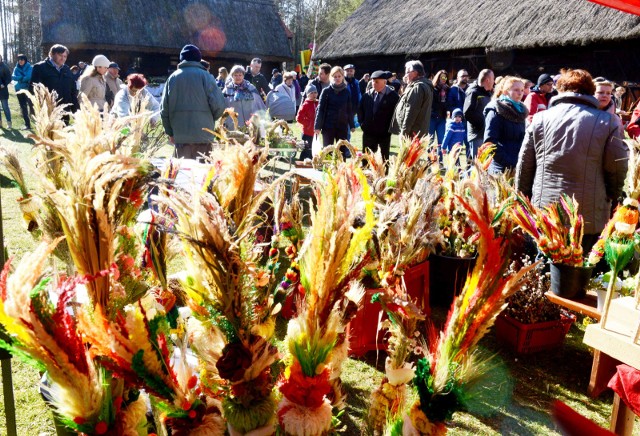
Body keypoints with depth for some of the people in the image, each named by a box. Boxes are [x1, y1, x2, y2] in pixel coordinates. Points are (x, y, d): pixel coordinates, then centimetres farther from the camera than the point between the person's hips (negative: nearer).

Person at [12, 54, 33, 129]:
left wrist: (19, 78, -6)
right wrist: (23, 77, -17)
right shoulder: (16, 68, 9)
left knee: (31, 104, -20)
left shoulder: (30, 68, -3)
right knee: (23, 107, 6)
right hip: (19, 89, 5)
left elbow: (29, 77, -16)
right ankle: (27, 124, 11)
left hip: (28, 89, -4)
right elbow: (13, 77, -5)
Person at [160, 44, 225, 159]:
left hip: (179, 135, 3)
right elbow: (218, 104, -9)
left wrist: (170, 132, 15)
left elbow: (164, 108, 9)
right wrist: (211, 119, 11)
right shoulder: (205, 76, -2)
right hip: (202, 134, -3)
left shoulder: (172, 78, 8)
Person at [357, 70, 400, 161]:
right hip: (368, 132, 4)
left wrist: (389, 127, -9)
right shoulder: (367, 95, 4)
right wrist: (362, 123, 7)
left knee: (384, 159, 9)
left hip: (384, 133, -3)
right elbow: (360, 109, 16)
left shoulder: (393, 96, -9)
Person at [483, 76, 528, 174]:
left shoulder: (521, 111, 17)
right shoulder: (496, 112, -5)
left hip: (520, 168, 6)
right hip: (503, 169, -6)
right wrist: (509, 163, -18)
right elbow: (490, 141, -14)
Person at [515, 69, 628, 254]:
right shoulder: (608, 122, -3)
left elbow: (524, 165, 6)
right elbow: (618, 168, -2)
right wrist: (611, 199, 15)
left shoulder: (540, 118, 3)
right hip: (589, 216, -2)